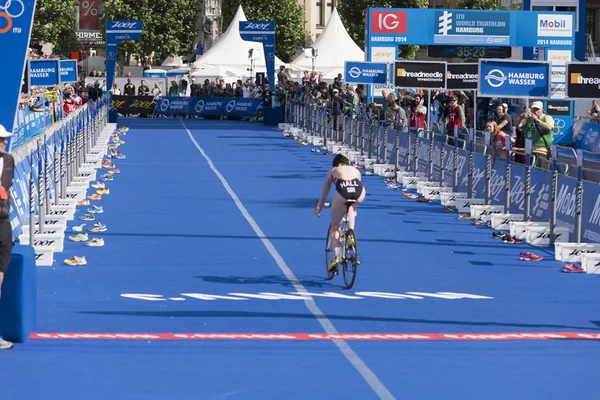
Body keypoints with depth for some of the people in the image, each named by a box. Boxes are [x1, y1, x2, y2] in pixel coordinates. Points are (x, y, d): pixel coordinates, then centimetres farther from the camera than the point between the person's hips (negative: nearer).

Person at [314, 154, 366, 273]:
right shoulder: (355, 170, 37)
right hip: (359, 192, 2)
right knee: (352, 206, 41)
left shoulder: (332, 172, 33)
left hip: (342, 191, -2)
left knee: (335, 227, 15)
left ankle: (336, 257, 3)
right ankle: (350, 230, 22)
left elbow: (324, 194, 38)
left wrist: (319, 208, 52)